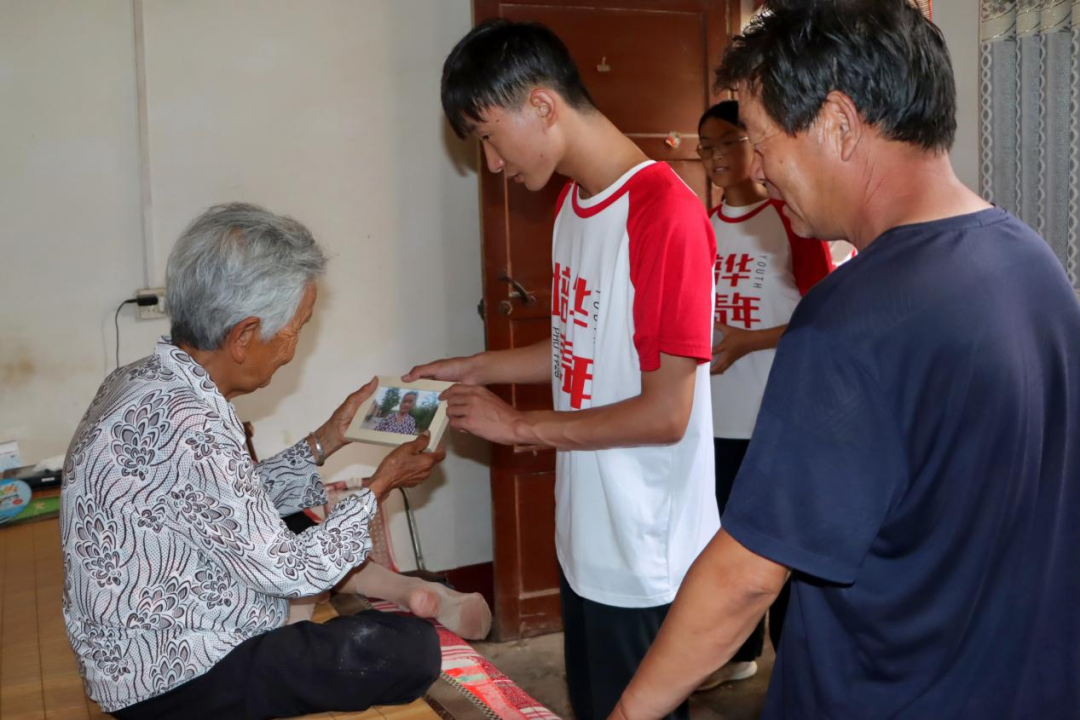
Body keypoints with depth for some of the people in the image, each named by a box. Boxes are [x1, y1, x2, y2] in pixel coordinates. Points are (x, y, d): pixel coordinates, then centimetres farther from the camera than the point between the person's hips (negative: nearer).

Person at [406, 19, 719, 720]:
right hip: (586, 538, 8)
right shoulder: (574, 202, 6)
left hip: (644, 557, -8)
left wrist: (520, 425, -13)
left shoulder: (665, 213, -22)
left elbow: (665, 413, -21)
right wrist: (475, 368, 8)